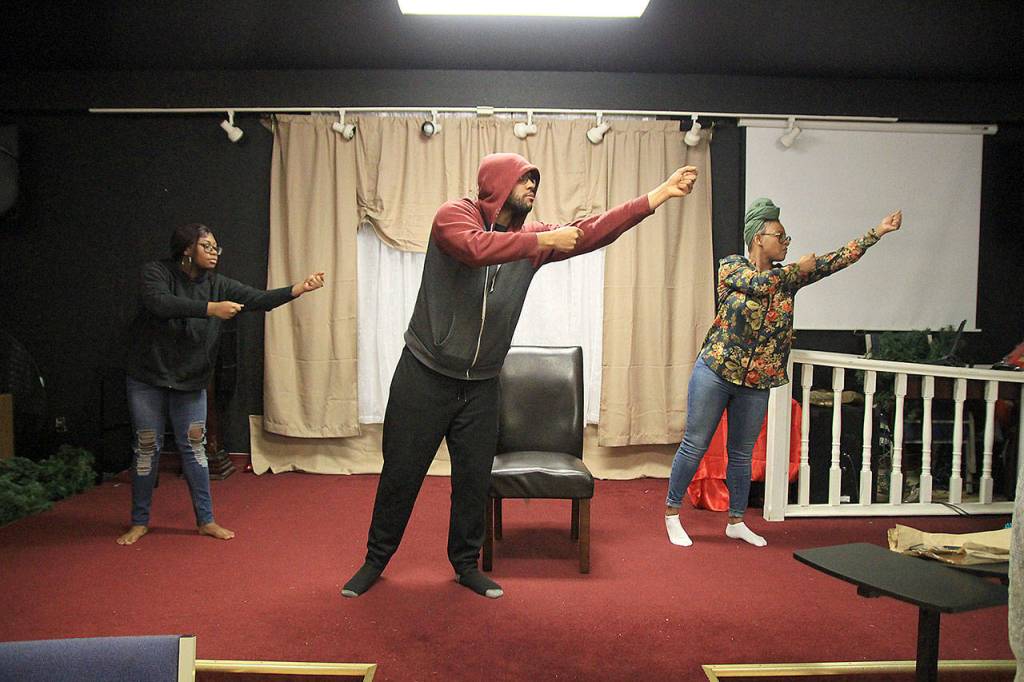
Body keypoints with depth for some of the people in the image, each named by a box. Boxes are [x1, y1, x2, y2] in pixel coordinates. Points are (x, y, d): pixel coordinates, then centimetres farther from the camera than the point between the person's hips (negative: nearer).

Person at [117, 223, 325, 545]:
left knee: (194, 447, 7)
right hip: (148, 378, -3)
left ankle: (206, 520, 17)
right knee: (147, 448, 6)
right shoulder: (156, 272, -12)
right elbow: (159, 303, -32)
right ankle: (139, 522, 22)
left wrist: (299, 288, -29)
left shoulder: (217, 284, -4)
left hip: (191, 380, 3)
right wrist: (210, 309, -40)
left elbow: (259, 300, -14)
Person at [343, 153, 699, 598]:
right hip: (424, 376, -4)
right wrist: (545, 241, -28)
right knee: (401, 474, 7)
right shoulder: (453, 214, -10)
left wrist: (662, 193, -8)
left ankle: (466, 563, 29)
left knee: (474, 478, 10)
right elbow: (476, 248, -32)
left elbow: (595, 230, -3)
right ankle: (376, 559, 26)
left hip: (481, 384, 4)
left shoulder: (532, 237, 4)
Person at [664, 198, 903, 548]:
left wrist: (878, 231, 3)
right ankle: (672, 513, 14)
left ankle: (736, 522, 27)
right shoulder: (730, 265, -3)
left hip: (756, 384, 5)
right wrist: (797, 268, -7)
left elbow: (837, 259, 6)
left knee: (742, 454, 13)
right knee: (694, 446, 0)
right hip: (715, 372, -5)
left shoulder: (788, 277, 9)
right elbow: (758, 283, -21)